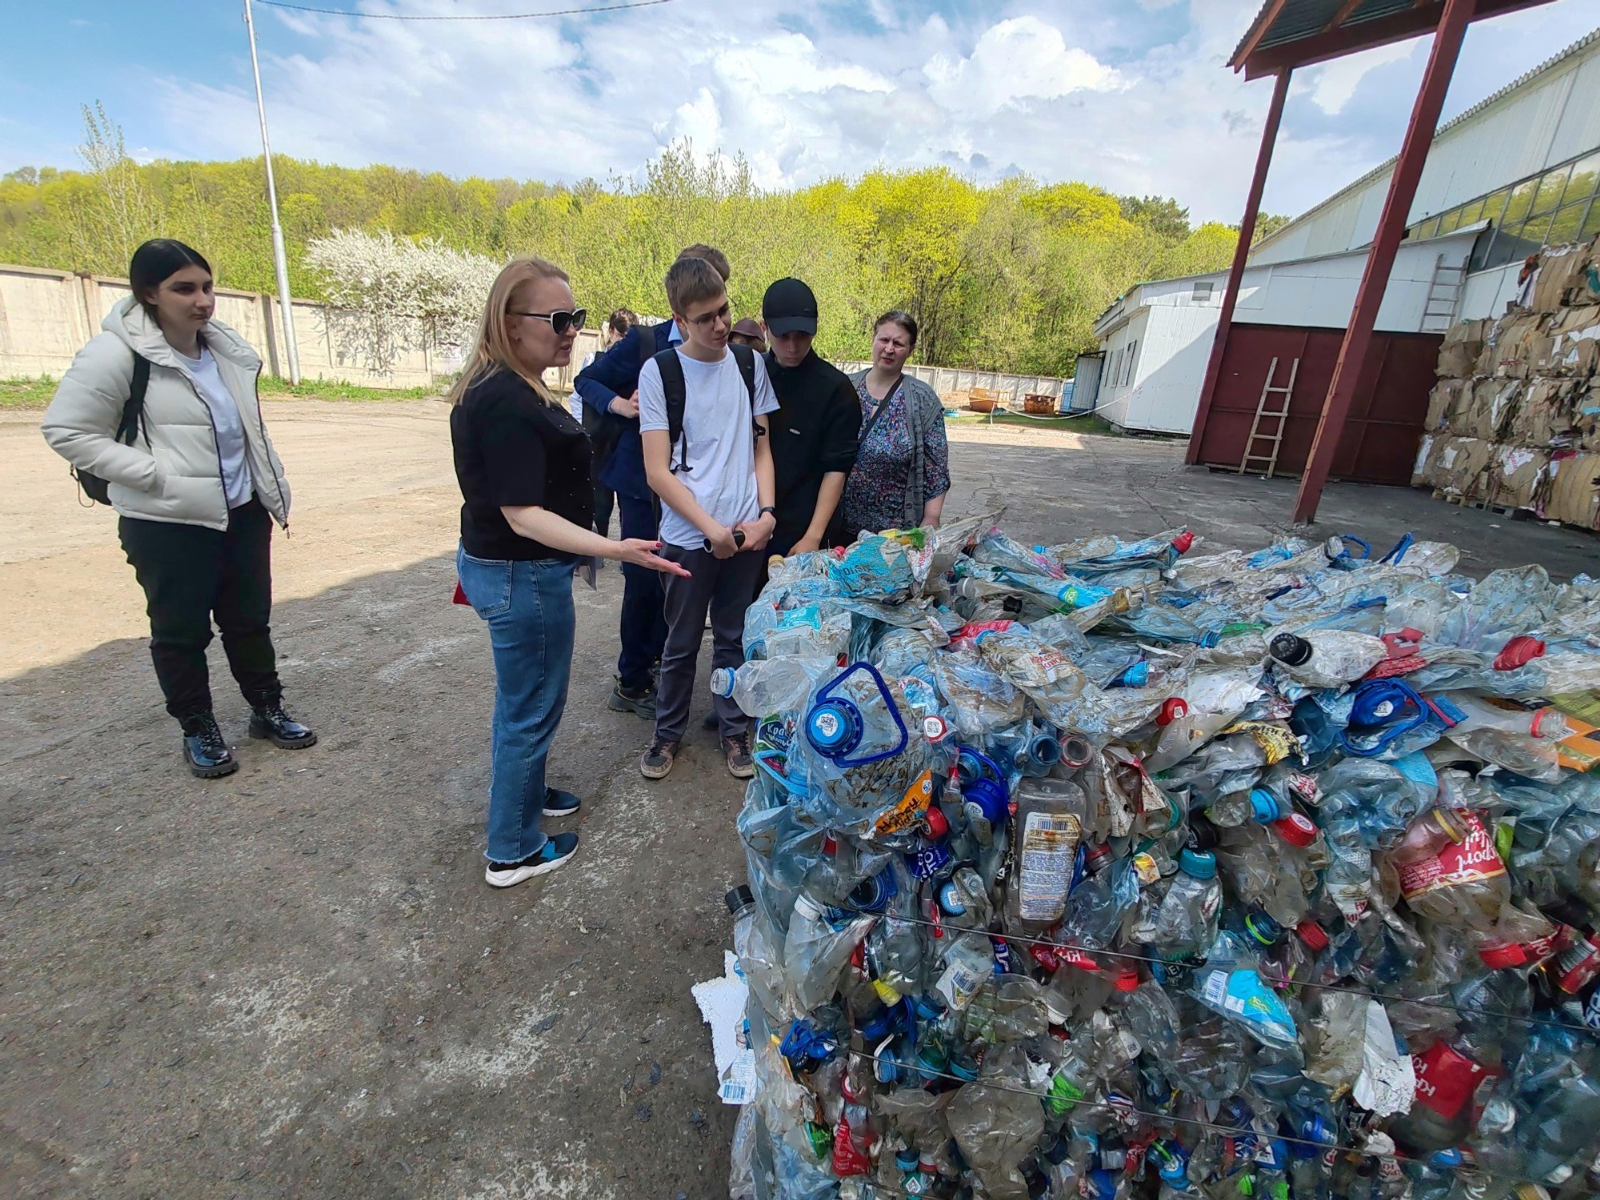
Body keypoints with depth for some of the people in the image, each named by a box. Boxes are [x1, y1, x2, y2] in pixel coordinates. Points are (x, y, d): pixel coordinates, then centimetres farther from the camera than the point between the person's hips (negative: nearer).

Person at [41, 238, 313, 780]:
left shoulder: (223, 346, 4)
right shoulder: (115, 353, -14)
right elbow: (67, 431, -11)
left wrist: (274, 489, 13)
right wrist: (158, 475, -18)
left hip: (242, 512, 5)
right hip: (167, 523, -5)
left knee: (250, 619, 16)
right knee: (181, 631, 9)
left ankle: (267, 709, 32)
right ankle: (198, 730, 27)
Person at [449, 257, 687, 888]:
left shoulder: (494, 389, 7)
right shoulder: (510, 404, -25)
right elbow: (523, 515, -28)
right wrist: (615, 550, -37)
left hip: (493, 562, 10)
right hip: (523, 575, -10)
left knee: (520, 697, 25)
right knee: (532, 706, 6)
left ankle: (522, 790, 47)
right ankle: (514, 851, 24)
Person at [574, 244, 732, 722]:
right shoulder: (646, 341, -6)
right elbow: (587, 380, 2)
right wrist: (620, 405, -16)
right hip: (641, 480, -3)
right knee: (644, 579, 0)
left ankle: (650, 661, 33)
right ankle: (631, 682, 18)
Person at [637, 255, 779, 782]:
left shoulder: (750, 363, 5)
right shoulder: (659, 371, -5)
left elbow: (761, 447, 10)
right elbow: (658, 471, -8)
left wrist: (766, 512, -4)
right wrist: (712, 530, -14)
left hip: (748, 533, 3)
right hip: (688, 537, -2)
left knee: (734, 639, 14)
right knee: (682, 644, 11)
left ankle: (734, 729, 31)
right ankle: (668, 731, 31)